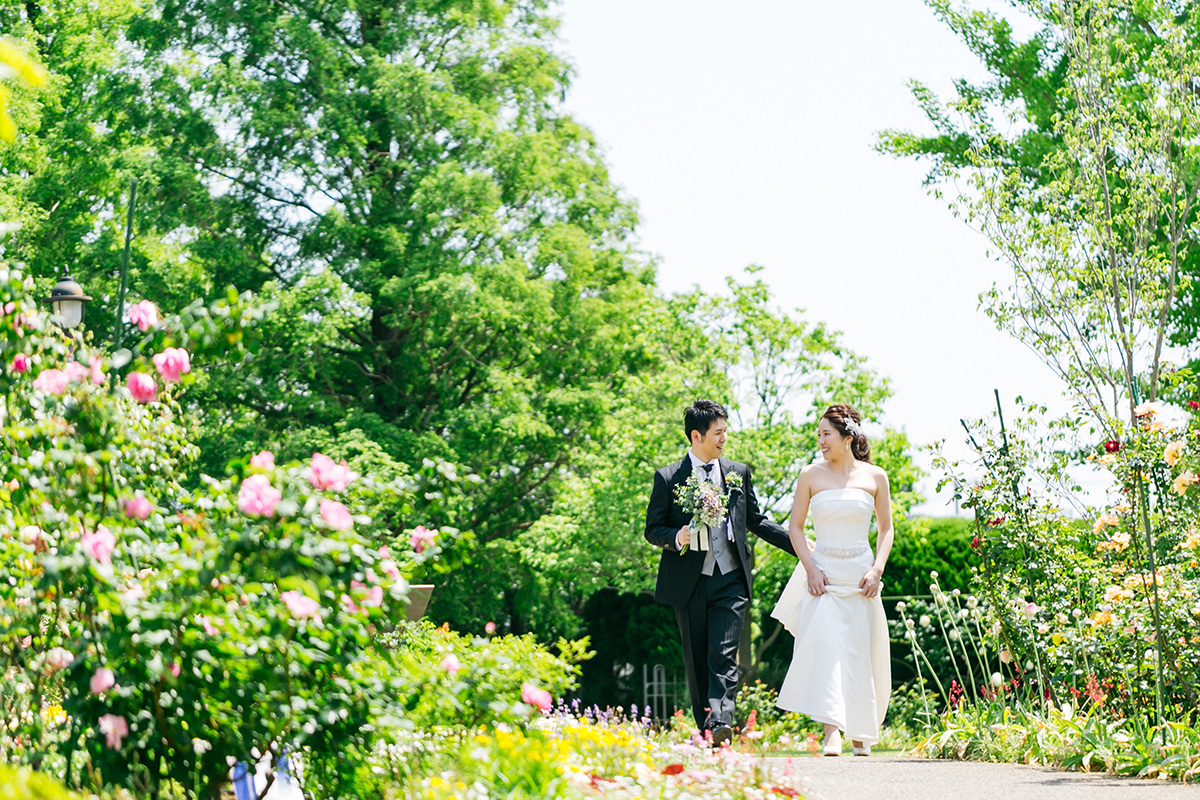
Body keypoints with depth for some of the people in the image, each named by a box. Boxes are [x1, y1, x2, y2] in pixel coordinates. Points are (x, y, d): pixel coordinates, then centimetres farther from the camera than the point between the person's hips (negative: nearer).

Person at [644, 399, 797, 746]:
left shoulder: (738, 472, 11)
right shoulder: (668, 477, 2)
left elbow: (756, 519, 19)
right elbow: (652, 529, 4)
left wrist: (799, 545, 13)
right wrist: (677, 537, -17)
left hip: (731, 580, 1)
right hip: (689, 583, -1)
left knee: (723, 656, -13)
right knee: (696, 662, 4)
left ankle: (721, 723, -25)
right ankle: (705, 733, 11)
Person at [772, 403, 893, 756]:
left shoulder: (875, 477, 4)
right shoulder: (811, 475, 3)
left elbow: (886, 529, 9)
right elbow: (795, 527, 5)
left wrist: (877, 570, -4)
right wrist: (811, 569, -7)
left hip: (860, 575, 1)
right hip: (823, 573, -1)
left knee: (859, 653, 5)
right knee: (824, 645, -17)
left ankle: (860, 732, 23)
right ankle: (831, 732, -23)